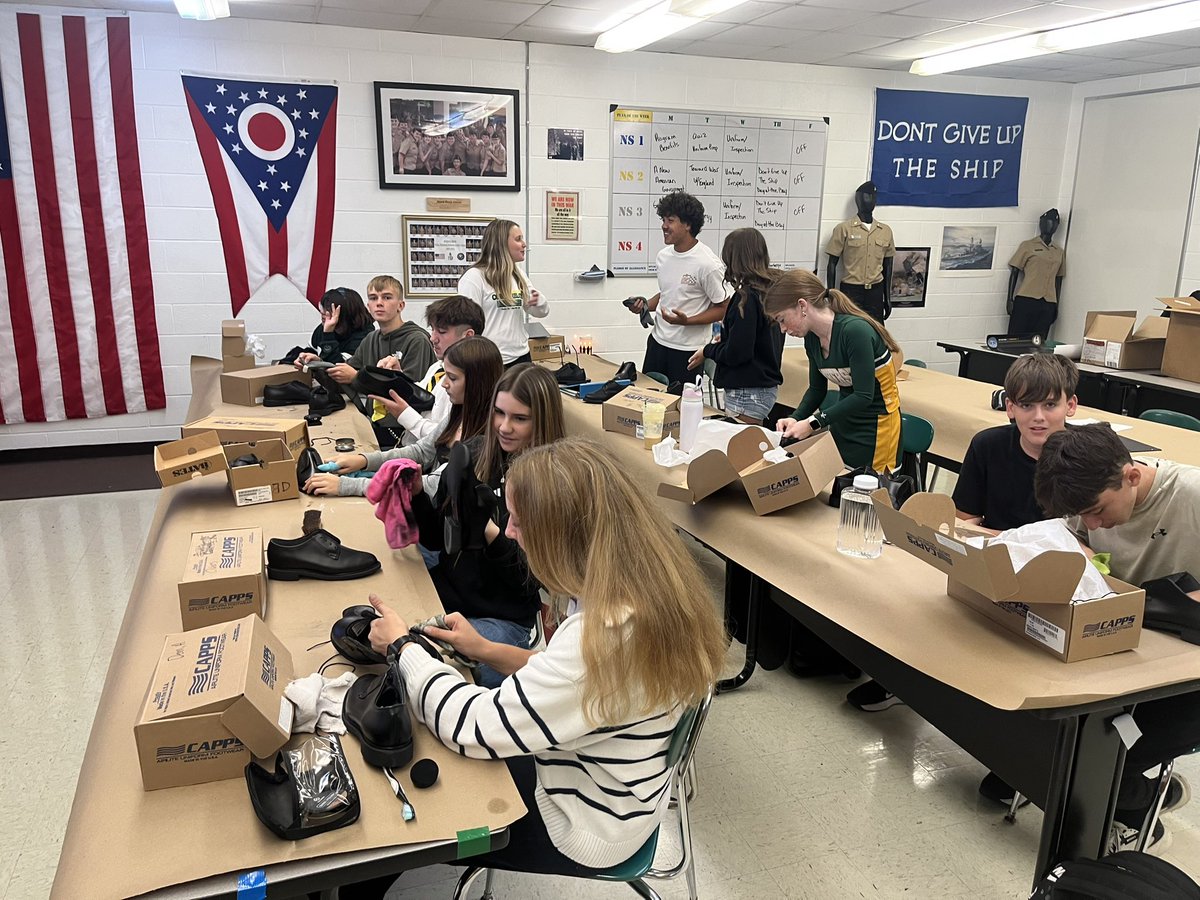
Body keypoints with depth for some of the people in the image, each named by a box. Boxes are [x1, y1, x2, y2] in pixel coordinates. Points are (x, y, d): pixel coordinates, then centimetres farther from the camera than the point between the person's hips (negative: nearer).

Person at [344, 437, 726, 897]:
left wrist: (401, 647, -14)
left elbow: (477, 728, -28)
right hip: (606, 786, 8)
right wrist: (488, 650, -1)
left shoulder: (606, 633, -37)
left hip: (582, 825, -8)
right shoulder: (648, 584, -10)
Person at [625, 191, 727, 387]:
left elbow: (722, 309, -12)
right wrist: (645, 305, 1)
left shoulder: (706, 263, -17)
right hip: (657, 341, 7)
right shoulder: (663, 256, 5)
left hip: (688, 349, -7)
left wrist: (686, 321, -25)